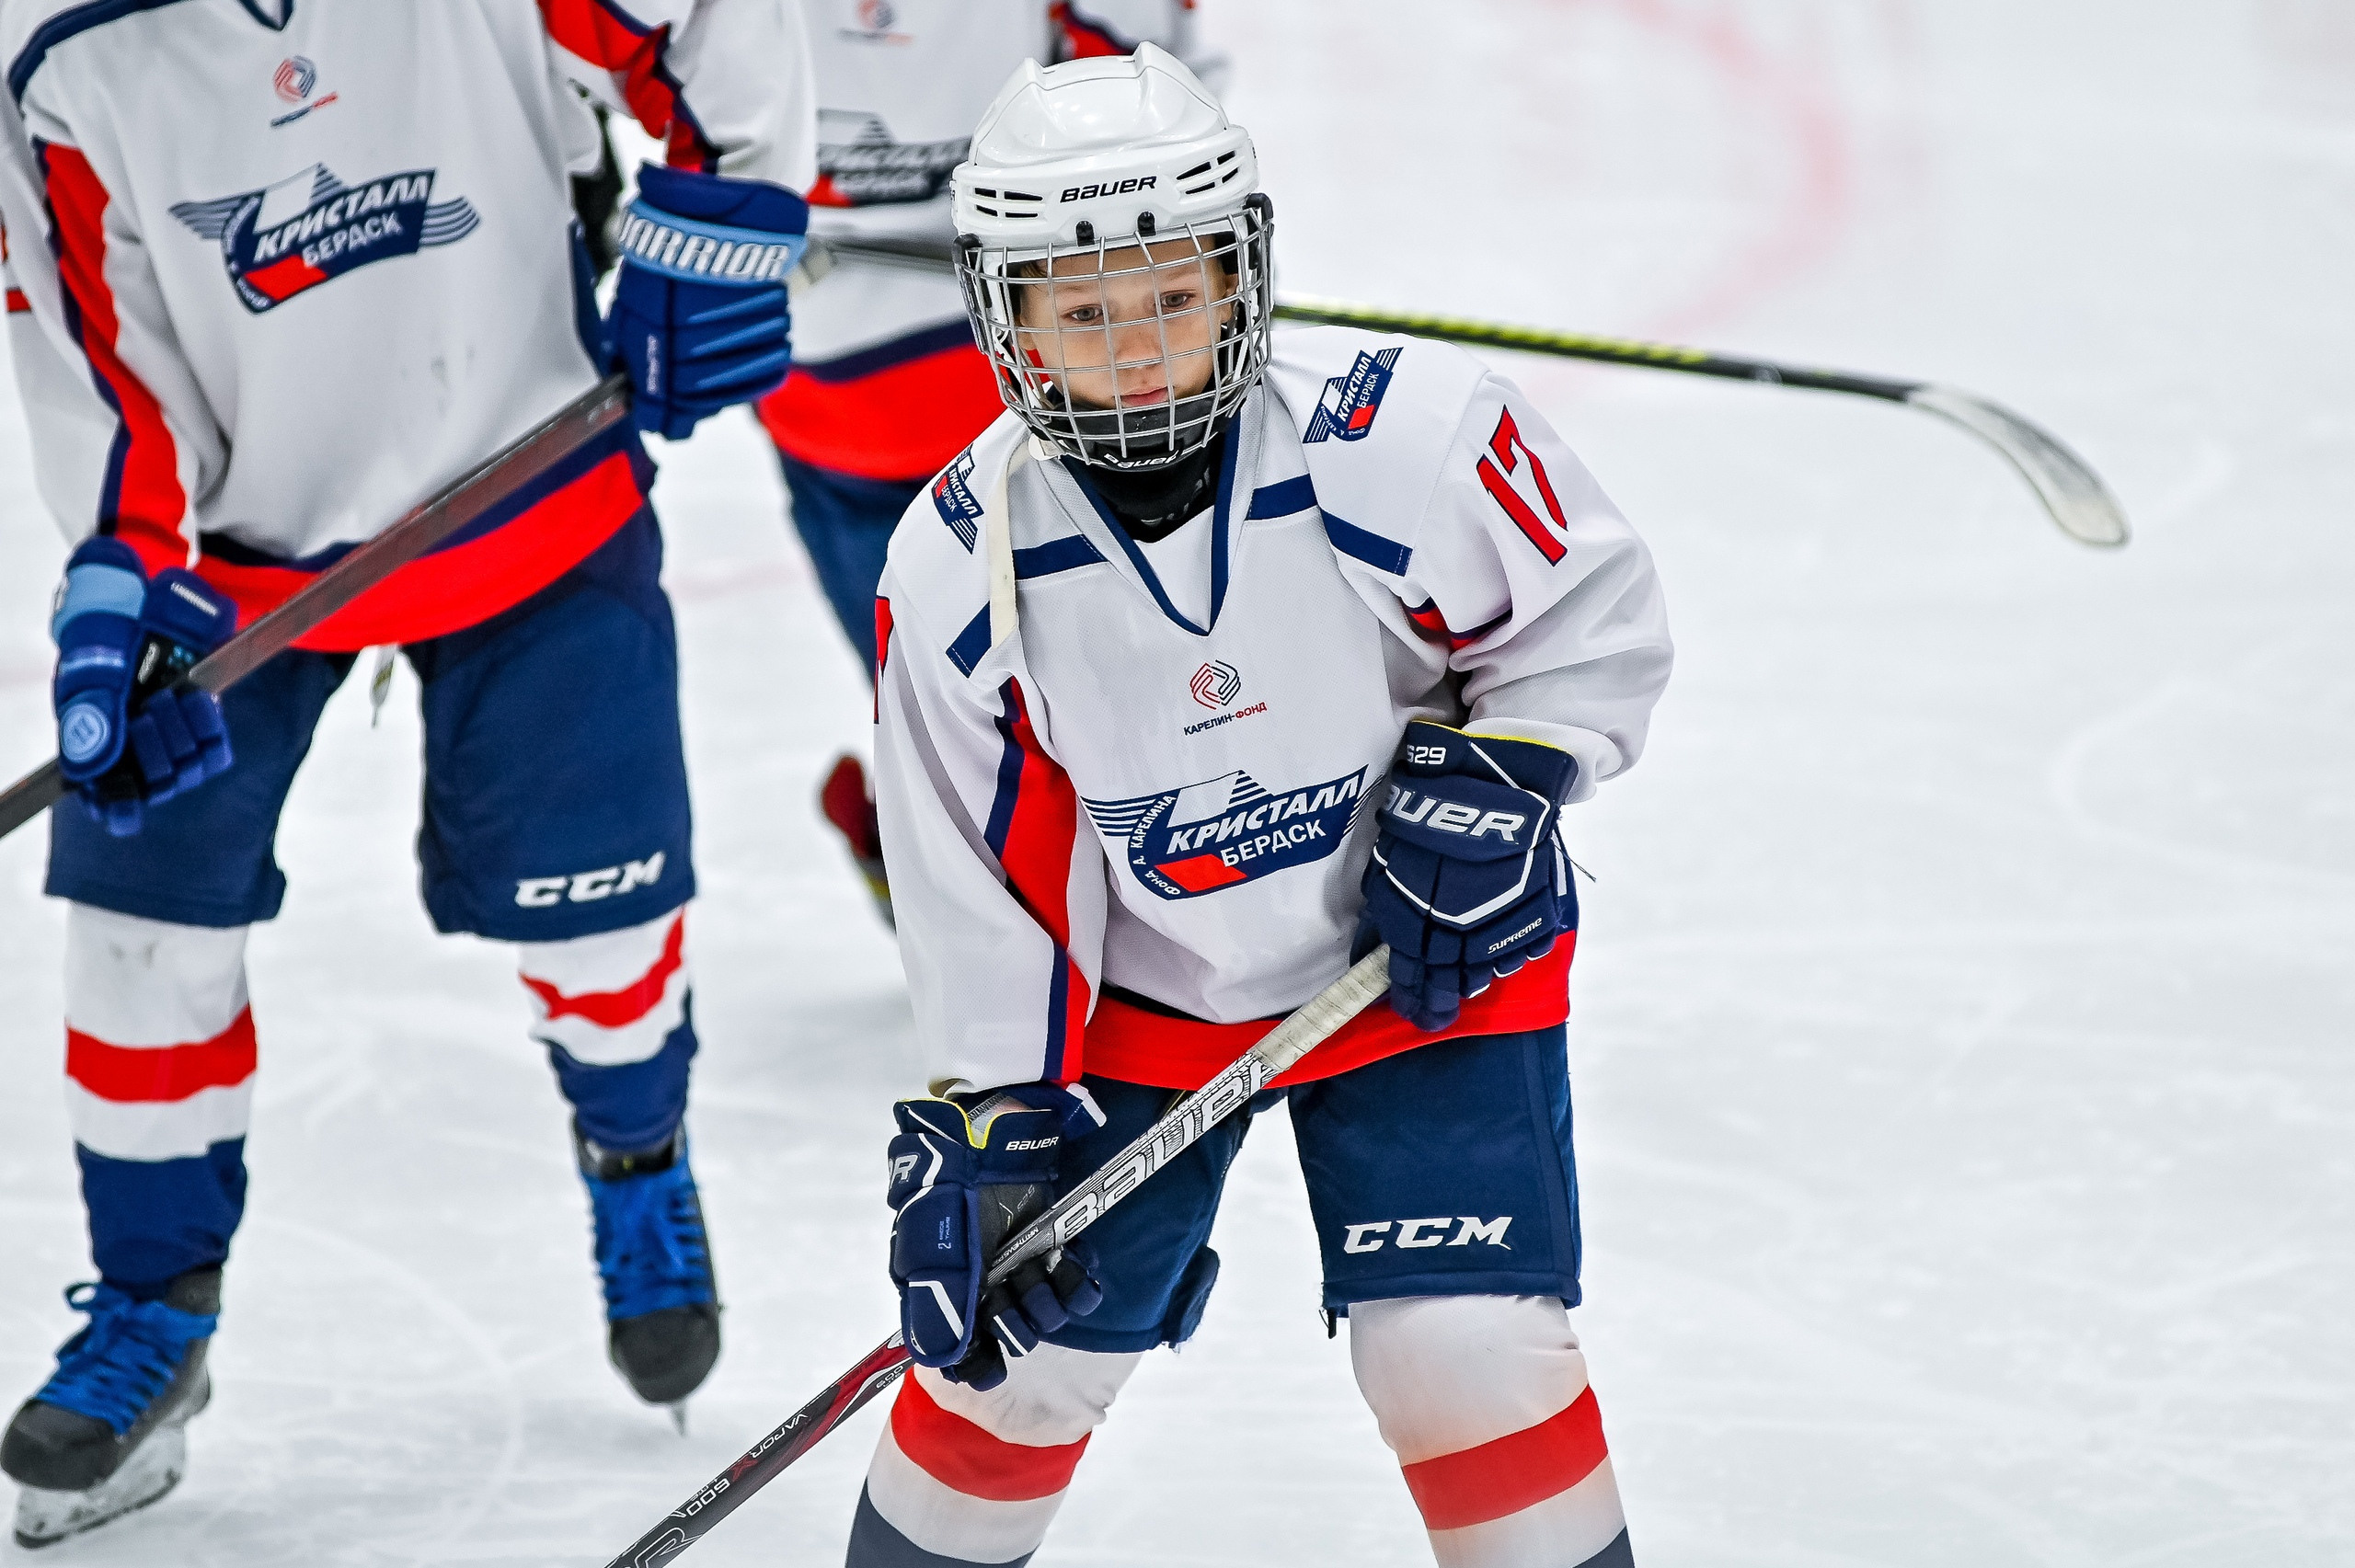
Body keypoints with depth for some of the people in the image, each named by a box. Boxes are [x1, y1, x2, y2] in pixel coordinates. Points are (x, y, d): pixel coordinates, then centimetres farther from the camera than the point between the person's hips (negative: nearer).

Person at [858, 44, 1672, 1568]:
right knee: (1020, 1353, 5)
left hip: (1427, 962, -2)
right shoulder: (961, 569, -18)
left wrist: (1488, 787, -22)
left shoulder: (1404, 437, -25)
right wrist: (986, 1130, -11)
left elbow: (1598, 616, -9)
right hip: (1137, 988, 2)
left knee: (1466, 1355, -11)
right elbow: (981, 886, -10)